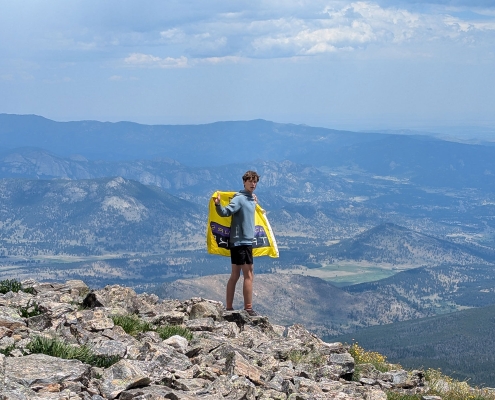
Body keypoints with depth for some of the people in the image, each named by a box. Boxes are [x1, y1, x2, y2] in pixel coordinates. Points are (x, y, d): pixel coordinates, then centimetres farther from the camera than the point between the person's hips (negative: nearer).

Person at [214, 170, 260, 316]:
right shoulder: (239, 199, -14)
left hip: (246, 241, 9)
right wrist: (218, 205, -41)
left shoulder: (251, 199, 13)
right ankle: (248, 309, -6)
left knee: (235, 275, 10)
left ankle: (229, 308, 14)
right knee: (249, 275, -8)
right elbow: (225, 212, -24)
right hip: (241, 242, -9)